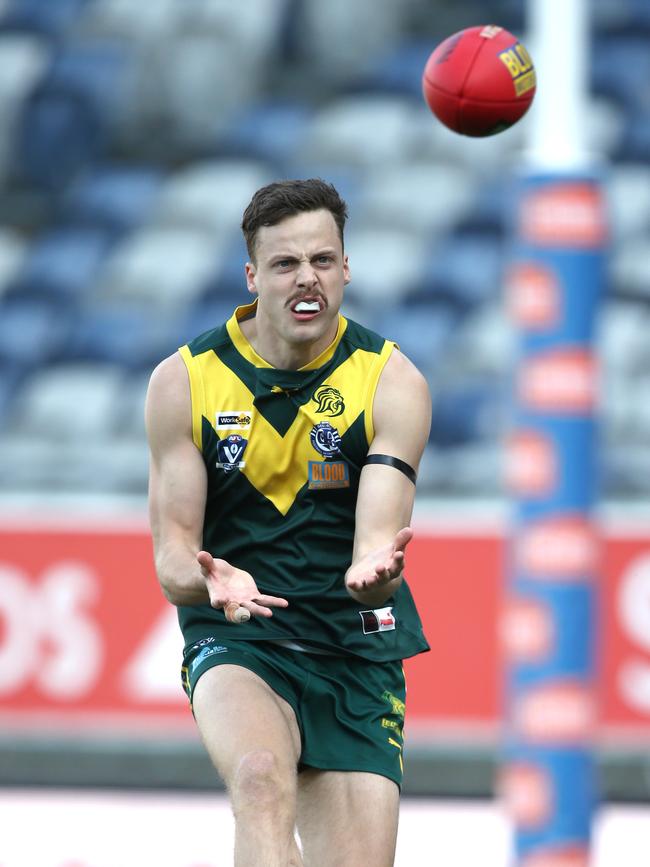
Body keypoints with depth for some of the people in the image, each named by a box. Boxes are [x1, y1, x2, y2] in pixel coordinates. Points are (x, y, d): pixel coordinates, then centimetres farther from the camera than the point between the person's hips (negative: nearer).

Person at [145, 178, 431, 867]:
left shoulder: (393, 383, -4)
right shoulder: (184, 382, -3)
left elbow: (378, 536, -15)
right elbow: (171, 556, -4)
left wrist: (374, 569, -41)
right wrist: (209, 580, -29)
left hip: (356, 647, 2)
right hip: (236, 641, -2)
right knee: (262, 781, -34)